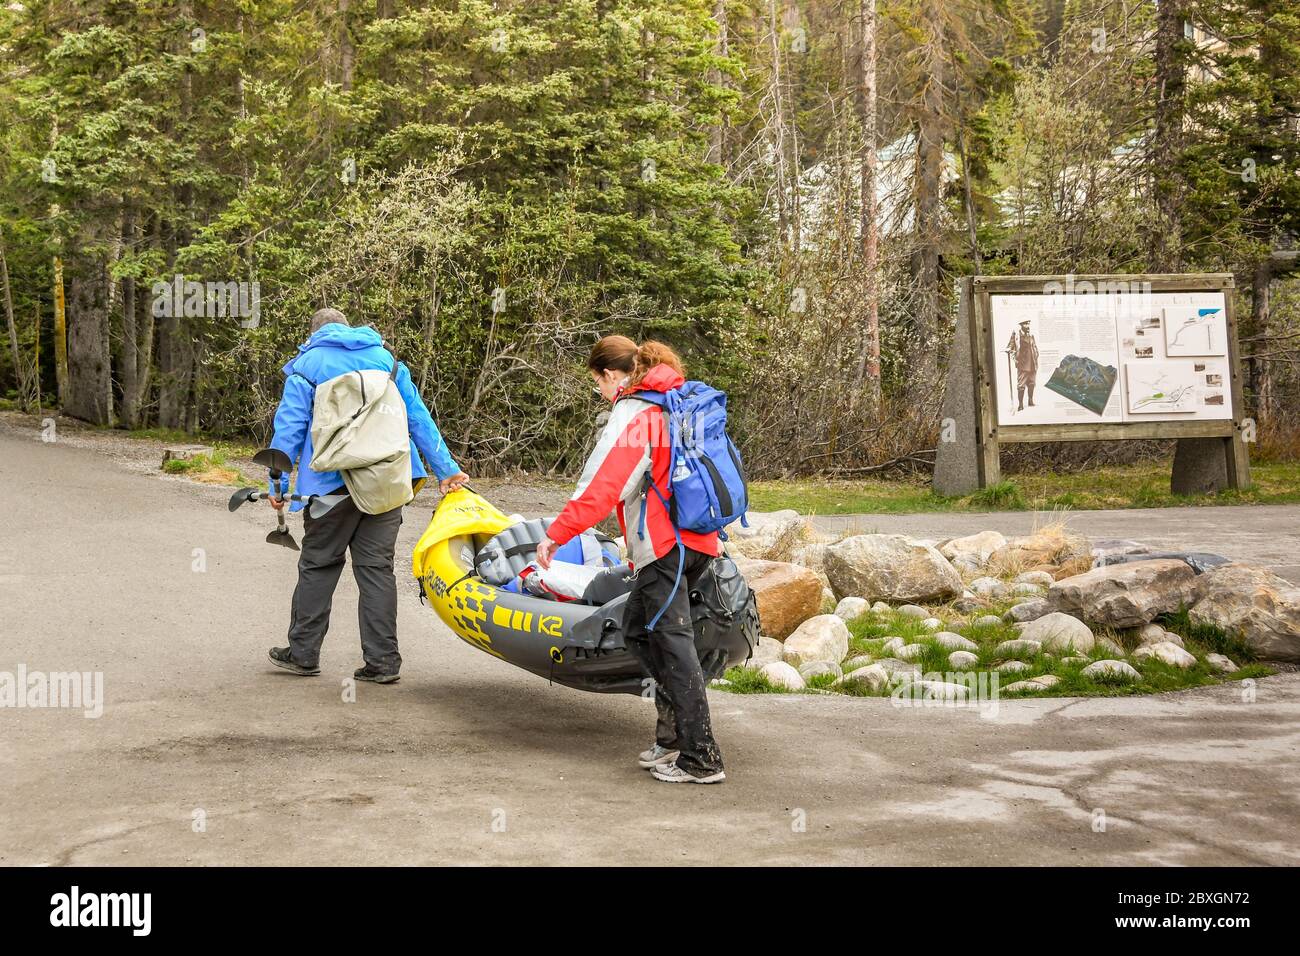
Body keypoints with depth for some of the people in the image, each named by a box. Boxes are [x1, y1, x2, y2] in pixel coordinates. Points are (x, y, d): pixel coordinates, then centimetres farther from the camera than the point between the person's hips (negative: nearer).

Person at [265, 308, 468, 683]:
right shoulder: (386, 360, 17)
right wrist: (446, 469, 16)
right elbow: (419, 418, 14)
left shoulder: (308, 364, 6)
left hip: (333, 481, -3)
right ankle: (382, 660, 3)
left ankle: (303, 652, 12)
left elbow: (289, 427, -1)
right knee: (377, 566, 5)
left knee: (318, 565, 8)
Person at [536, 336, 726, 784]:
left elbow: (603, 484, -21)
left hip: (664, 545, -9)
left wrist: (556, 534, -21)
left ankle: (701, 759, -7)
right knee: (638, 629, 18)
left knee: (672, 645, -7)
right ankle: (673, 735, 17)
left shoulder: (632, 413, -10)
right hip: (698, 540, 9)